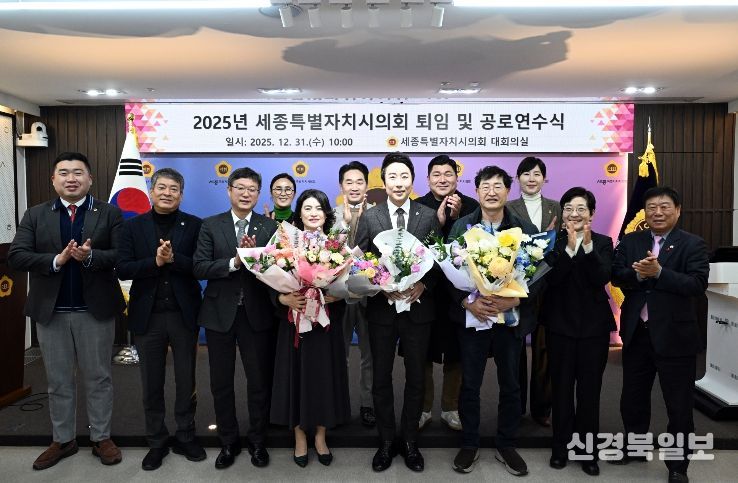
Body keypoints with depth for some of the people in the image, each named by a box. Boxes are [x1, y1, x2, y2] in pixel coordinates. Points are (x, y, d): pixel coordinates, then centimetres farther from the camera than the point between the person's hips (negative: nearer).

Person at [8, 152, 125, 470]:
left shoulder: (110, 213, 0)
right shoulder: (35, 215, 5)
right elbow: (15, 256, -4)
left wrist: (90, 257, -25)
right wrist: (56, 260, -19)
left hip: (96, 310, -2)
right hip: (51, 312, 2)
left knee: (97, 378, 9)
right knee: (58, 381, 14)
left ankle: (101, 438, 24)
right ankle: (63, 440, 29)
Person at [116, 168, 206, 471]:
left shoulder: (194, 226, -1)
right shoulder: (133, 227, 3)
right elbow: (122, 269, -6)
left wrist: (173, 259, -23)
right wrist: (155, 261, -19)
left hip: (183, 314, -1)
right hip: (147, 316, 1)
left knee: (186, 380, 12)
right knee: (151, 383, 13)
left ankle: (185, 438, 29)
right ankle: (157, 442, 30)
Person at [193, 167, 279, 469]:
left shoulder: (270, 228, 1)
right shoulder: (210, 226, 2)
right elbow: (199, 268, -9)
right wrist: (234, 262, -21)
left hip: (257, 314, 0)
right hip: (220, 313, 1)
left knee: (260, 381, 9)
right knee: (221, 382, 13)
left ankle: (258, 441, 29)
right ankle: (228, 442, 32)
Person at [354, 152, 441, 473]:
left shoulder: (429, 216, 0)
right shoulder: (369, 217, 0)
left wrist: (423, 285, -15)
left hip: (418, 308, 0)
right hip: (381, 309, 0)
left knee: (415, 378, 12)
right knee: (381, 378, 11)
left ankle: (410, 442, 31)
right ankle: (386, 443, 29)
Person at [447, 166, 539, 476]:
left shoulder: (525, 229, -1)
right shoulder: (462, 226, -1)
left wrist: (514, 300, -17)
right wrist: (467, 302, -17)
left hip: (512, 319, 1)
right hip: (471, 316, 0)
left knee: (510, 385, 13)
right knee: (469, 384, 10)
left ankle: (506, 446, 32)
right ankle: (469, 444, 28)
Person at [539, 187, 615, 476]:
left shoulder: (603, 243, 2)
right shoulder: (553, 243, 0)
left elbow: (602, 279, -14)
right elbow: (551, 279, -15)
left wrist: (587, 245, -24)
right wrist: (570, 248, -24)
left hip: (594, 326, 1)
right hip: (560, 325, 0)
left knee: (590, 389, 8)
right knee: (561, 388, 8)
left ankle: (588, 450, 22)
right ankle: (560, 446, 23)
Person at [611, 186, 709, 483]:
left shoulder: (693, 245, -5)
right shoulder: (630, 242, 6)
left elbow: (698, 284, -17)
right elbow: (616, 276, -3)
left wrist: (658, 272, -25)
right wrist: (637, 274, -22)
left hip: (675, 336, -3)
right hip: (636, 334, 4)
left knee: (679, 406, 9)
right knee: (632, 398, 19)